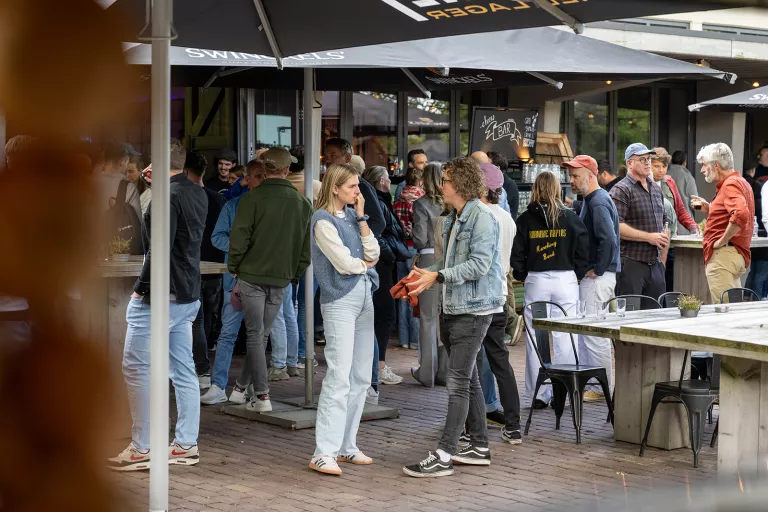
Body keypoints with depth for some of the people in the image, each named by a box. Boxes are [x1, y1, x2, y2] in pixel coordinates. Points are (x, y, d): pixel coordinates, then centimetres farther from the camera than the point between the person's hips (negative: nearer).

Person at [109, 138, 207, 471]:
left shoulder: (168, 197, -17)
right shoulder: (198, 194, 10)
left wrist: (141, 288, -15)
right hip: (189, 296, 9)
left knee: (137, 368, -3)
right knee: (184, 371, 11)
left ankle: (141, 449, -2)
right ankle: (186, 445, 15)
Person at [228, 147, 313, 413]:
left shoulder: (253, 198, -9)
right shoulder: (303, 203, 6)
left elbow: (239, 238, -13)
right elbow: (307, 247, 8)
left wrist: (233, 268, 0)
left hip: (252, 275, -4)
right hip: (281, 280, 4)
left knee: (255, 334, 0)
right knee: (262, 335, 13)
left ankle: (262, 396, -5)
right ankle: (241, 386, 25)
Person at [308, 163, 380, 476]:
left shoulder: (352, 216, 14)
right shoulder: (324, 221, -8)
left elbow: (373, 253, 6)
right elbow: (345, 263, -14)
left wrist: (361, 218, 1)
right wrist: (366, 263, 6)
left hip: (364, 298, 8)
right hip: (340, 301, -8)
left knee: (360, 378, 8)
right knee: (339, 377, -13)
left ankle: (346, 446, 14)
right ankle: (323, 453, -13)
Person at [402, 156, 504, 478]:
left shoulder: (481, 217, -14)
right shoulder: (452, 220, 15)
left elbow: (479, 264, -22)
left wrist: (437, 277, -25)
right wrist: (423, 274, 7)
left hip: (473, 308, -10)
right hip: (452, 307, 10)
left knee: (458, 383, -10)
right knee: (468, 379, 16)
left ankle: (443, 456, -10)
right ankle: (479, 446, 26)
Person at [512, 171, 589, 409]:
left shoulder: (525, 219, -2)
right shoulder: (570, 218, -1)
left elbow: (517, 254, -1)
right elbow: (583, 251, 0)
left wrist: (522, 276, 14)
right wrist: (577, 275, 13)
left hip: (535, 280, 0)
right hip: (565, 280, 0)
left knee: (535, 338, 5)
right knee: (564, 337, 4)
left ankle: (538, 395, 7)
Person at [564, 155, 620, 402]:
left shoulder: (598, 202, -16)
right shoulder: (591, 200, 17)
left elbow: (608, 240, -26)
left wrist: (597, 270, -18)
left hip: (597, 278, -11)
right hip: (590, 275, 11)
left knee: (594, 333, -6)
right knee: (584, 331, 14)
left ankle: (601, 388, 1)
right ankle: (586, 384, 21)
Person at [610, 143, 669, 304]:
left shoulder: (656, 190, 19)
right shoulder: (621, 190, -7)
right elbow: (616, 226, -19)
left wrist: (662, 260, 19)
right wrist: (649, 237, -16)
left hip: (655, 265, 8)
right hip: (631, 264, -8)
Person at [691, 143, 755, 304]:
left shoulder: (730, 184, -12)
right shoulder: (740, 182, 21)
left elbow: (741, 214, -30)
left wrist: (722, 241, -20)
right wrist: (708, 209, 16)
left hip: (724, 254, -11)